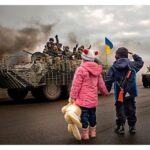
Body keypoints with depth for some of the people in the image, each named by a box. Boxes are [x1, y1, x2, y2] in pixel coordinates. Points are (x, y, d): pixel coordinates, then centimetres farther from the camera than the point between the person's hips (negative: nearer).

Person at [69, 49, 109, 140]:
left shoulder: (81, 69, -14)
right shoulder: (97, 69, 6)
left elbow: (76, 85, -14)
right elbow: (101, 84, 13)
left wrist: (73, 96, -8)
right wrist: (105, 92, 27)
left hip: (83, 98, -6)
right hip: (93, 98, 7)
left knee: (84, 115, 2)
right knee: (92, 114, 16)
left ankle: (85, 134, 8)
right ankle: (93, 132, 27)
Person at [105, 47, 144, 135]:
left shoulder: (113, 67, -6)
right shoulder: (133, 65, -1)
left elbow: (108, 80, -6)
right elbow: (141, 62, 20)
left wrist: (107, 90, 5)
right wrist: (134, 55, 25)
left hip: (119, 94, -2)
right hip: (130, 93, 2)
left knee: (120, 111, 9)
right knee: (131, 110, 14)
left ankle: (121, 128, 13)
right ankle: (132, 127, 22)